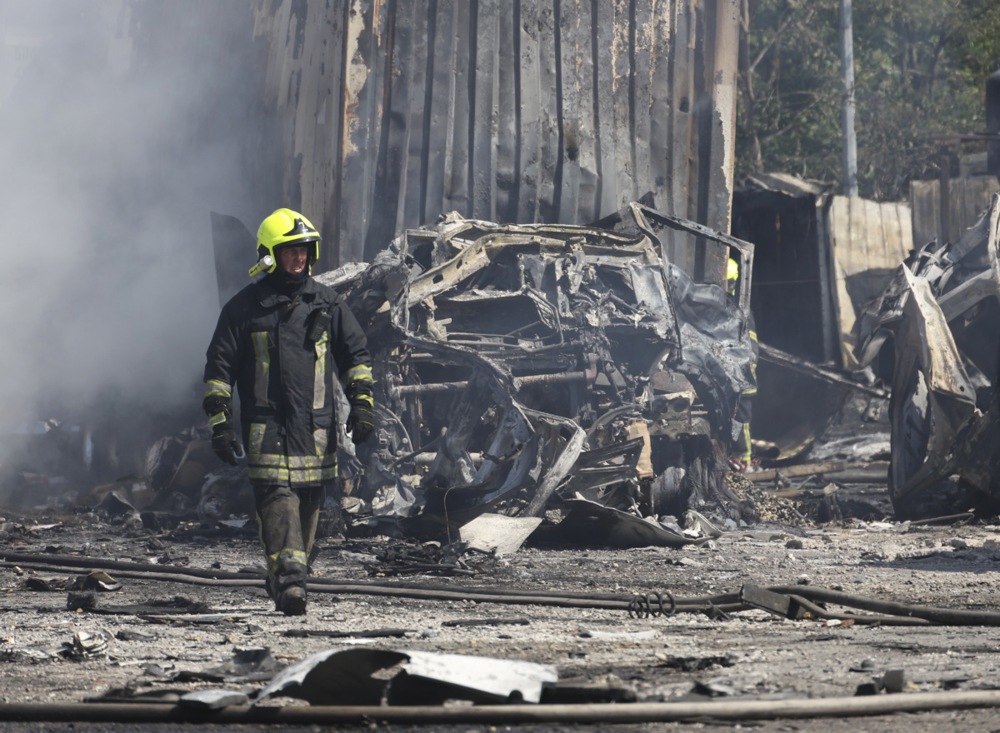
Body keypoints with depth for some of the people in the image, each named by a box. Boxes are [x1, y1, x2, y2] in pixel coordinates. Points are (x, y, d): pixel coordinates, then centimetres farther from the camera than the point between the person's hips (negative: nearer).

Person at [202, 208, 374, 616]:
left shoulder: (327, 304, 11)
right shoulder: (245, 308, 2)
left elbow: (356, 353, 18)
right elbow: (219, 367, 4)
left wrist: (362, 403, 7)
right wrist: (220, 423, -1)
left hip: (317, 427, 4)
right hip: (267, 425, -3)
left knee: (307, 508, 7)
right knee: (278, 500, -17)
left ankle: (290, 581, 20)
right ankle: (289, 584, -26)